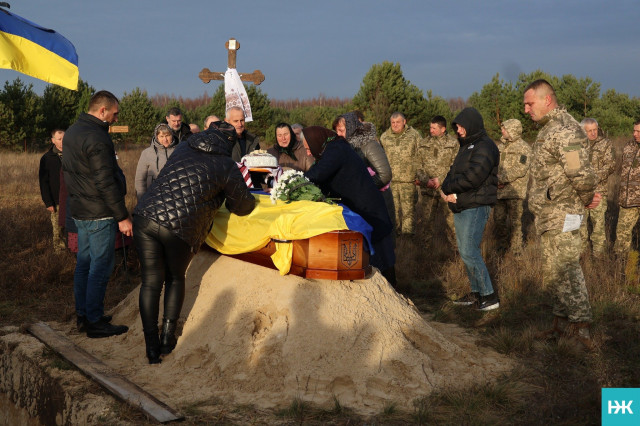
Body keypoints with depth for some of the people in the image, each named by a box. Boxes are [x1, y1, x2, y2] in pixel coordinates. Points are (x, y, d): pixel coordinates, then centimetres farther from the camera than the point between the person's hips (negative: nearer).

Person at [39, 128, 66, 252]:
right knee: (58, 229, 1)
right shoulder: (47, 158, -1)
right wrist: (48, 203, -7)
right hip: (56, 202, -2)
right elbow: (43, 183, -1)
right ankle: (59, 250, 12)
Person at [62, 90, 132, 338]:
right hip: (99, 214, -10)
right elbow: (105, 182, -23)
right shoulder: (96, 138, -20)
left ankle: (83, 314, 25)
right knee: (100, 266, -3)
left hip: (80, 210, 10)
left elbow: (68, 171, 20)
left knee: (84, 262, 16)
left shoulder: (73, 132, 12)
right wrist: (122, 217, -18)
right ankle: (94, 322, 3)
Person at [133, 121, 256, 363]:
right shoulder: (227, 167, 4)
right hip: (180, 229, -3)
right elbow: (242, 206, 12)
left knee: (151, 282, 11)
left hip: (145, 217, 3)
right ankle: (168, 338, 22)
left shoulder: (182, 150, 18)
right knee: (176, 278, 22)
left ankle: (152, 347, 12)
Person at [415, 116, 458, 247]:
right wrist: (427, 180, -8)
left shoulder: (453, 143, 2)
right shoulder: (423, 144, 11)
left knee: (452, 220, -4)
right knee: (424, 220, 5)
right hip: (427, 189, 3)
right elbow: (418, 166, 10)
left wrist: (440, 179, -13)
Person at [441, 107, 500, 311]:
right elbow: (453, 172, 16)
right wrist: (448, 192, -4)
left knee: (469, 252, -12)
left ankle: (489, 296, -3)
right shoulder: (466, 146, 20)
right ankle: (476, 293, 22)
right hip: (460, 207, 10)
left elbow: (473, 177, -23)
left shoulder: (485, 147, -12)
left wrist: (448, 188, -11)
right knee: (465, 251, 13)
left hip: (476, 207, -10)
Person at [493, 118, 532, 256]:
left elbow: (520, 169, -16)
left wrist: (503, 179, -18)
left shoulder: (523, 148, -5)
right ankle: (502, 245, 22)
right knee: (498, 219, 9)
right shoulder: (501, 146, 17)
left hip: (515, 190, -6)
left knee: (515, 221, 0)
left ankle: (516, 247, 9)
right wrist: (495, 179, -2)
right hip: (499, 190, 6)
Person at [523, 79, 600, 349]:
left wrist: (587, 199, -8)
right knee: (554, 273, 16)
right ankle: (562, 324, 26)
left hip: (561, 217, -10)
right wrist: (588, 196, 8)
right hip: (549, 216, 10)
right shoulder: (548, 129, 15)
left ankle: (580, 329, 2)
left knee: (565, 272, -6)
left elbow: (582, 174, -26)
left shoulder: (565, 130, -18)